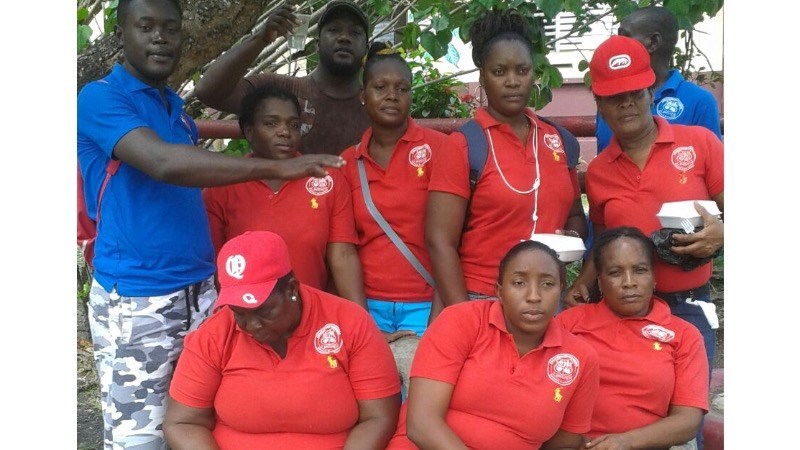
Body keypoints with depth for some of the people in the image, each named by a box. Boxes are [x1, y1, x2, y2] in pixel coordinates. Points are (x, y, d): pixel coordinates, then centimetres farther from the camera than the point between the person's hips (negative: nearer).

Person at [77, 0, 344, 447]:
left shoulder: (178, 108, 14)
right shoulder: (99, 98, -10)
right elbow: (163, 163, -27)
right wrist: (275, 167, -31)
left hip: (201, 293, 7)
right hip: (135, 302, -7)